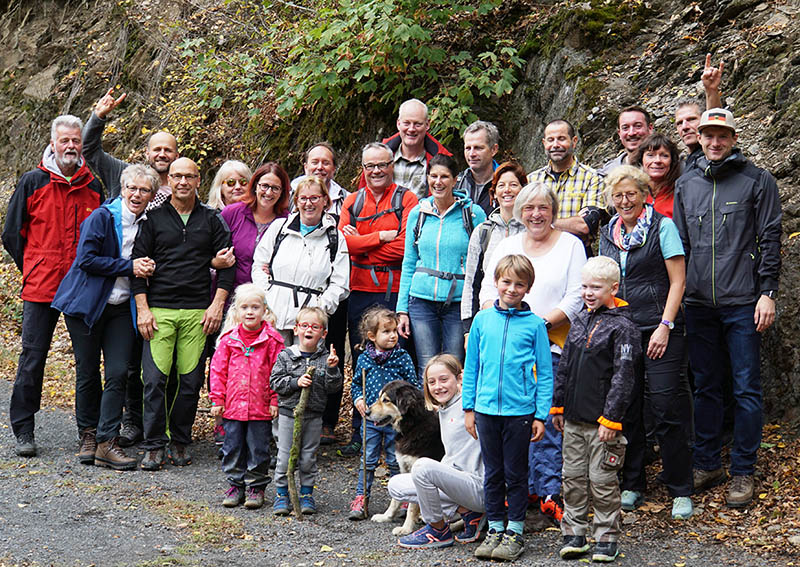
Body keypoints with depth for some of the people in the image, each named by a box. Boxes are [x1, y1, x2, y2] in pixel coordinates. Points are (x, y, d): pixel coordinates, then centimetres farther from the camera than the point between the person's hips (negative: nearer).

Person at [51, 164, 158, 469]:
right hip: (88, 304, -3)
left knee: (118, 373, -7)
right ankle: (88, 435, 20)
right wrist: (129, 267, -18)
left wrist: (147, 267, -6)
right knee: (87, 373, 5)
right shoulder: (101, 218, -10)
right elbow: (86, 259, -17)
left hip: (122, 308, 3)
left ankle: (106, 442, -4)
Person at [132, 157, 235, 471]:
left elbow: (227, 264, 8)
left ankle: (180, 442, 13)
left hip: (198, 312, 1)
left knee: (191, 379, 0)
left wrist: (217, 305, -2)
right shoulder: (154, 218, 8)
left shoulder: (212, 220, 10)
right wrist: (142, 309, -3)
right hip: (159, 310, -1)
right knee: (154, 378, -8)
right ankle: (154, 445, 0)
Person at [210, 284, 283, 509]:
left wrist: (275, 400, -5)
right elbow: (218, 370, 5)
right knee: (233, 447, 9)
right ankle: (236, 485, 22)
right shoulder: (228, 340, 2)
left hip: (261, 407, -2)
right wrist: (217, 400, 2)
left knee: (258, 448, 5)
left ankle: (256, 487, 18)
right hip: (233, 405, 2)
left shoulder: (272, 340, -4)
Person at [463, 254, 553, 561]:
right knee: (492, 473, 12)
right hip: (486, 409, 3)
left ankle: (515, 532, 18)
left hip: (520, 410, -2)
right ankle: (494, 529, 23)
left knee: (515, 473, 7)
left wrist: (541, 415, -4)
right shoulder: (482, 319, 3)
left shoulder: (535, 324, -4)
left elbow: (545, 373, -1)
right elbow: (471, 366, 10)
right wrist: (468, 408, 7)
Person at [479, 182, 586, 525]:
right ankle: (523, 487, 12)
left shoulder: (570, 245, 6)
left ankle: (550, 491, -2)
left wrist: (543, 323, -14)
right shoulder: (506, 246, 18)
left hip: (552, 345, -3)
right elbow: (488, 290, 15)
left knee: (548, 420, -8)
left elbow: (576, 298, -1)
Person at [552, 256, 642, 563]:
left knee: (602, 481, 1)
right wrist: (558, 406, 16)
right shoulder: (581, 322, 11)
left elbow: (622, 377, -14)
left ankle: (606, 536, 14)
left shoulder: (622, 327, -10)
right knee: (573, 477, 12)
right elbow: (564, 366, 18)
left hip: (602, 422, -6)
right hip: (574, 418, 7)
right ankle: (573, 532, 22)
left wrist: (610, 418, -17)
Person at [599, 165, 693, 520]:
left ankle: (681, 491, 4)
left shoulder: (662, 226, -1)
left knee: (668, 410, -6)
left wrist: (665, 326, -11)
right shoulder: (608, 234, 14)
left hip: (659, 331, -5)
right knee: (625, 408, 6)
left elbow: (678, 280, -4)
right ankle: (631, 485, 19)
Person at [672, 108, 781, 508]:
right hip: (698, 303, 4)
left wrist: (767, 292, -9)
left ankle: (743, 472, 7)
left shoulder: (757, 181, 2)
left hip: (743, 302, -4)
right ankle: (707, 464, 20)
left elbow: (770, 239, -1)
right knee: (705, 386, 10)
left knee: (746, 389, -1)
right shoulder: (686, 185, 13)